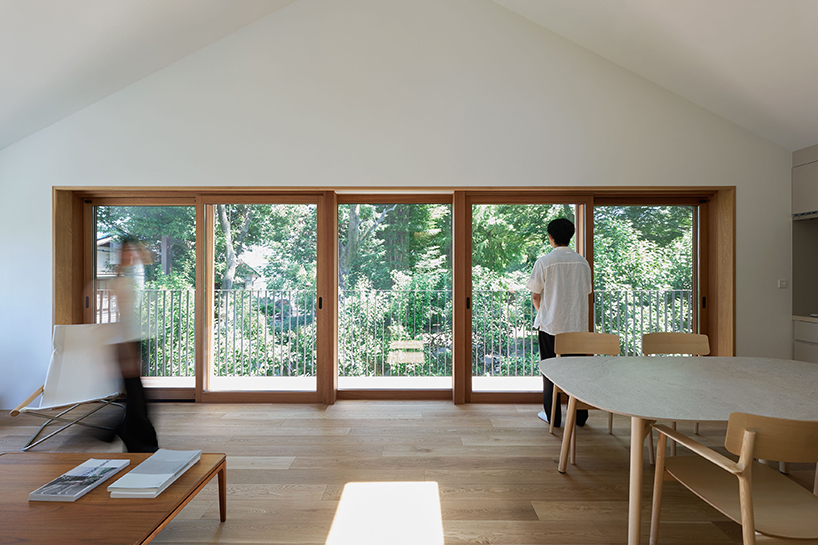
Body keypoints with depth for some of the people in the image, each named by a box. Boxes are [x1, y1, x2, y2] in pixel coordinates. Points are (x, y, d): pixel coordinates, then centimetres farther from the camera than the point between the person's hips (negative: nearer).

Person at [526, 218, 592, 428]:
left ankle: (553, 416, 16)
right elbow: (586, 294, 10)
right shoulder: (582, 262, 4)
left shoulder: (544, 262, -9)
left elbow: (535, 296, -5)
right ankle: (579, 416, 21)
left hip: (550, 325, -3)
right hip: (578, 325, 4)